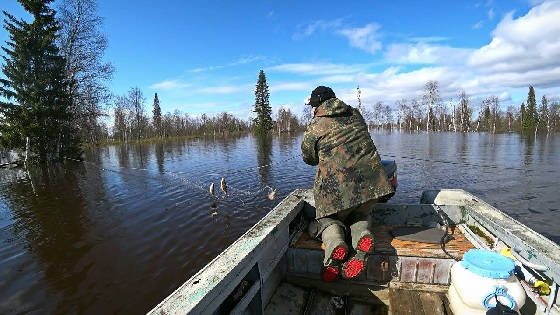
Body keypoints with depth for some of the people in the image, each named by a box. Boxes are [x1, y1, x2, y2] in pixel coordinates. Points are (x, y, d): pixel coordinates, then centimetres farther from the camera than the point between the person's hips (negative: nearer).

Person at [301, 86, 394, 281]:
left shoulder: (315, 126, 0)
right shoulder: (355, 115, 14)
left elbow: (309, 158, 12)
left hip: (336, 186, -4)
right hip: (370, 181, 5)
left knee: (328, 220, 21)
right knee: (360, 217, 29)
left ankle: (335, 245, -12)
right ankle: (362, 236, -6)